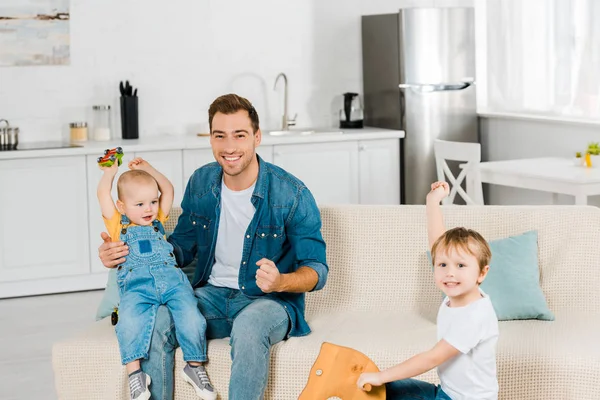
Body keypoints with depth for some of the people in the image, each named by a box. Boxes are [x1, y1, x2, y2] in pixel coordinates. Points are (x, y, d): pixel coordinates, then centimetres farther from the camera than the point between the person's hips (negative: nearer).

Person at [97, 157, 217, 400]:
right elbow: (103, 194, 15)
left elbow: (168, 189, 30)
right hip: (136, 286, -2)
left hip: (171, 280, 2)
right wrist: (110, 171, 26)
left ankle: (194, 365, -10)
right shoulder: (118, 225, 19)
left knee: (191, 318, -23)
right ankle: (135, 372, -29)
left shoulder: (157, 221, 26)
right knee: (129, 320, -32)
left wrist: (148, 169, 28)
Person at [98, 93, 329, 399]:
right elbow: (182, 248, 16)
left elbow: (317, 269, -9)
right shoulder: (200, 184, 3)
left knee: (248, 326, -40)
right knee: (155, 322, -26)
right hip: (212, 295, 4)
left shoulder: (292, 194, -12)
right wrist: (125, 253, -1)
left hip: (270, 300, -4)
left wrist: (281, 282, -32)